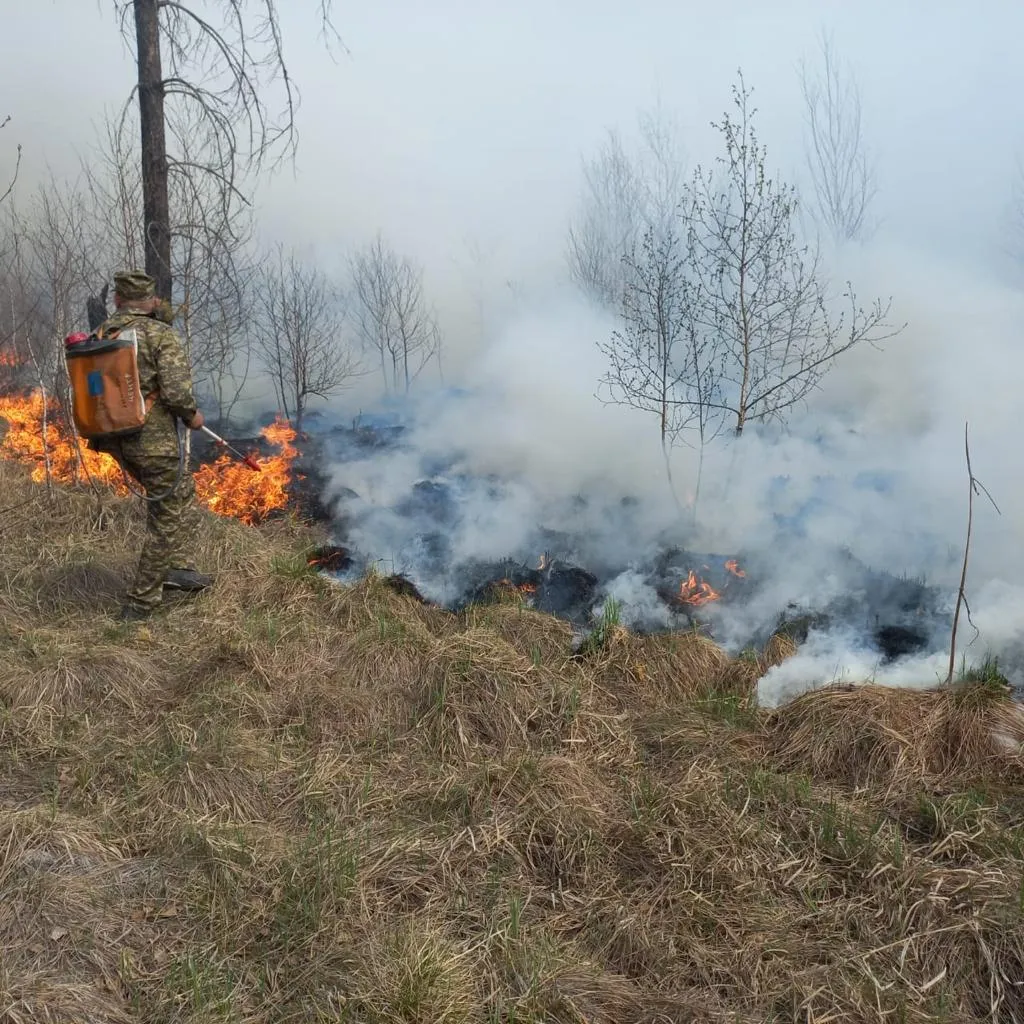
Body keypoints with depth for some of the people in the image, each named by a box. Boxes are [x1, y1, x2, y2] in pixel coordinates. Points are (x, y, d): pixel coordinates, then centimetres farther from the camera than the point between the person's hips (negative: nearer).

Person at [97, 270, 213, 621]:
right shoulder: (160, 334, -13)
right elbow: (177, 391, -22)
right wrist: (192, 414, -3)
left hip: (116, 440, 7)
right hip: (154, 440, -7)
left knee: (182, 491, 26)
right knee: (166, 520, 6)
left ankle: (177, 566, 24)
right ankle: (140, 603, 11)